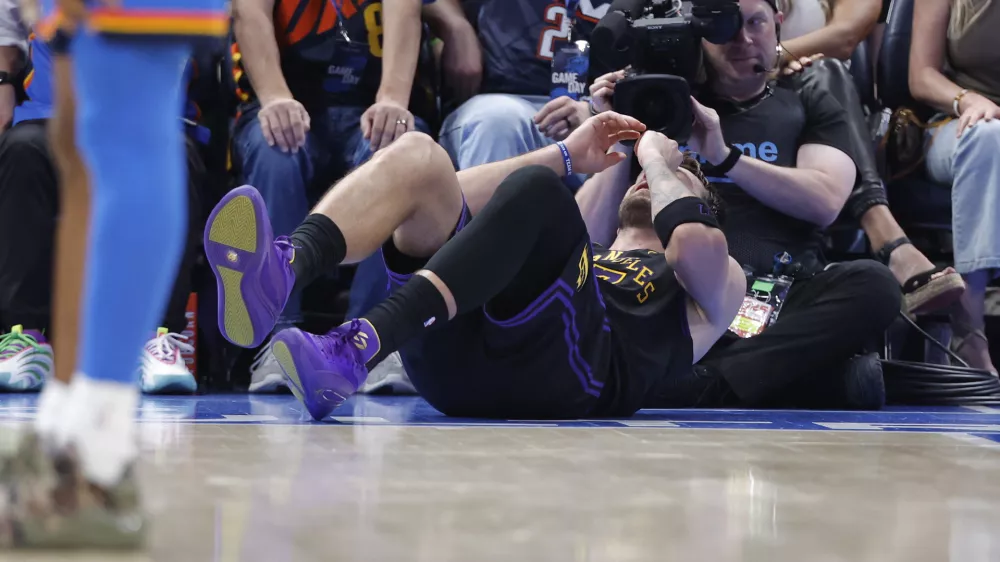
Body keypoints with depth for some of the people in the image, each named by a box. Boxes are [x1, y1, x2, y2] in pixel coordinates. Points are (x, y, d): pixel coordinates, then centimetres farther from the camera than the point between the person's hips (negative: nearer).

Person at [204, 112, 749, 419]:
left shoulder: (714, 286, 32)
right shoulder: (578, 258, 44)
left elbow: (698, 246, 4)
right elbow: (443, 199, 33)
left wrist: (661, 160, 22)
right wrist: (566, 156, 30)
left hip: (563, 376, -4)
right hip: (456, 371, 4)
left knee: (533, 187, -25)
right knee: (417, 156, -9)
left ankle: (357, 350, -45)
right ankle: (279, 271, -41)